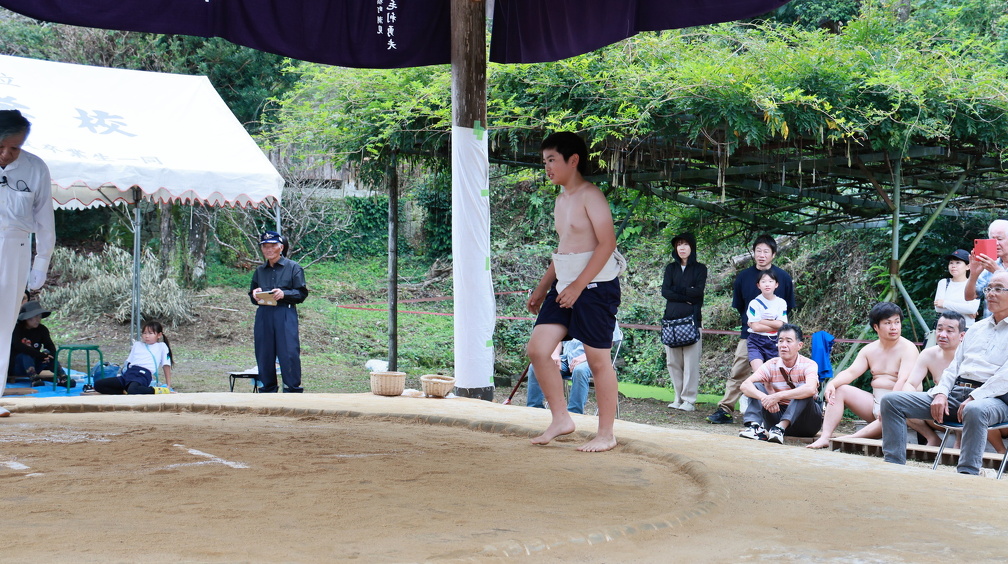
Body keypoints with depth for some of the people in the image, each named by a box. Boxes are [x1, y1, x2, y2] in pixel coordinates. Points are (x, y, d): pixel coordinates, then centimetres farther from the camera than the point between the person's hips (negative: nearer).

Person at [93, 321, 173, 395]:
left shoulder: (162, 346, 15)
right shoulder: (137, 345, 30)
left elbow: (166, 365, 12)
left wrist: (168, 385, 9)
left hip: (143, 375, -7)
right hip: (129, 373, 7)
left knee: (132, 390, -45)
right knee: (97, 384, -11)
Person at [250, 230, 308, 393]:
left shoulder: (293, 268, 3)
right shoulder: (260, 271, 17)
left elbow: (302, 293, -1)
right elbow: (251, 294, 23)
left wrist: (284, 294, -16)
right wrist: (254, 295, 0)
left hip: (286, 315, -4)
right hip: (264, 317, 4)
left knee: (289, 354, -11)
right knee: (264, 355, 3)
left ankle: (293, 390, -7)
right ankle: (267, 391, 10)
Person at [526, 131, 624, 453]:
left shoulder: (590, 195, -11)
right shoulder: (561, 200, 16)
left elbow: (607, 243, -18)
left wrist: (577, 286, -21)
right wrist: (542, 289, 22)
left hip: (595, 285, -9)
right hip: (565, 285, 9)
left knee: (598, 360, -1)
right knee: (537, 349, 0)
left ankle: (606, 433, 9)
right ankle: (560, 420, 11)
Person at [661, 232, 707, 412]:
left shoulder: (700, 268, 9)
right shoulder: (671, 268, 15)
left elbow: (699, 291, -6)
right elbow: (665, 291, 2)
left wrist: (677, 290, -2)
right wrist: (687, 297, -8)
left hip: (692, 318, -3)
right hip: (671, 318, 3)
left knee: (691, 361, -8)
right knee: (672, 361, 1)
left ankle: (689, 400, -6)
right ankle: (679, 397, 7)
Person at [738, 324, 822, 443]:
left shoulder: (809, 365, -14)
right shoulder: (771, 365, -4)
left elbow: (811, 389, -37)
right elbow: (745, 385, -16)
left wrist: (778, 396, -42)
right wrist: (764, 397, -36)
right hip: (779, 413, 3)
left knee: (803, 391, -30)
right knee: (756, 386, -12)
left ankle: (780, 428, -41)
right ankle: (754, 426, -33)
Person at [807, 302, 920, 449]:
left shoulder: (908, 349, -9)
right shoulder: (869, 350, 11)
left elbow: (903, 382, -22)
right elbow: (851, 372, 1)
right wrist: (832, 383, -21)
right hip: (874, 402, 7)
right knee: (839, 390, -5)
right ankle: (825, 437, -19)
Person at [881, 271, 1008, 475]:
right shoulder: (977, 328, 25)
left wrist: (974, 398, -18)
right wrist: (941, 393, 2)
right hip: (955, 392, 7)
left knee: (975, 411, -44)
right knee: (892, 401, -7)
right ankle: (893, 465, -12)